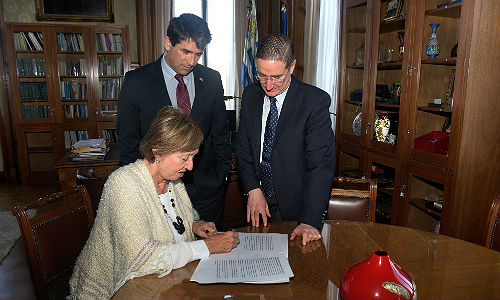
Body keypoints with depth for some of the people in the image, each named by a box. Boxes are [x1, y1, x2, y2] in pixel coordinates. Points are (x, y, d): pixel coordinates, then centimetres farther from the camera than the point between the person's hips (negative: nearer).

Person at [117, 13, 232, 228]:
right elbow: (127, 140, -1)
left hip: (207, 188, 2)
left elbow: (220, 132, 9)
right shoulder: (136, 82, -5)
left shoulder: (211, 80, 3)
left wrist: (222, 172, 4)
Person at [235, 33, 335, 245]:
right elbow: (243, 149, 5)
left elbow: (321, 164, -20)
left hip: (296, 205, -4)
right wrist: (253, 189, -8)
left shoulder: (316, 101, -16)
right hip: (259, 199, 4)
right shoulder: (250, 95, 0)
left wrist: (310, 221, -26)